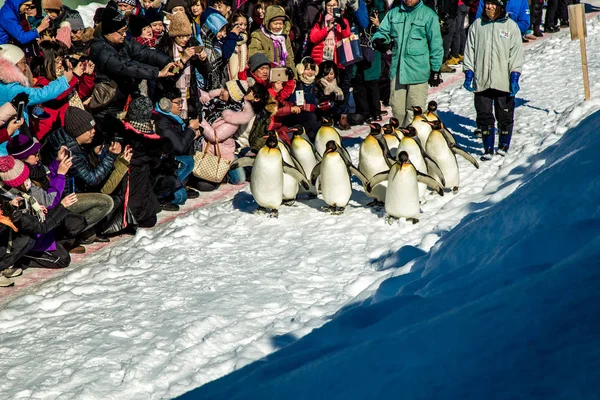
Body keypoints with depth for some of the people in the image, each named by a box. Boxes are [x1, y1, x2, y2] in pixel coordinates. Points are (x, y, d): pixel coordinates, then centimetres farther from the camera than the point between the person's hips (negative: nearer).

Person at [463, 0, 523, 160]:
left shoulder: (511, 26, 1)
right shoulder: (477, 25, 7)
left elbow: (516, 53, 1)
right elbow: (469, 51, 10)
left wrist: (514, 77, -6)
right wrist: (468, 73, 3)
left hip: (504, 81, -1)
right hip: (481, 81, 1)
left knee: (505, 117, 6)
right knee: (484, 117, 3)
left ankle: (503, 146, 23)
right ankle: (488, 149, 13)